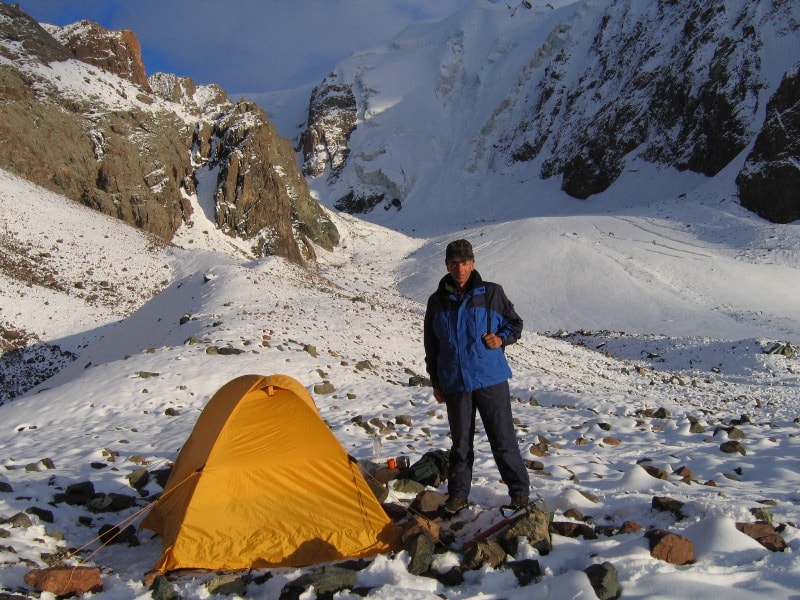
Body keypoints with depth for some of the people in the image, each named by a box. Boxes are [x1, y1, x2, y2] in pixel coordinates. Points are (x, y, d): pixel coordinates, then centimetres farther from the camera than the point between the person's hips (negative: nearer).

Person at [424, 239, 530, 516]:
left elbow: (515, 323, 9)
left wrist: (501, 338, -11)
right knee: (461, 442, 11)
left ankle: (519, 491, 18)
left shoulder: (492, 293, -3)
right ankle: (458, 494, 24)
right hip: (454, 384, 2)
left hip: (491, 380, -2)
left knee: (503, 439, 3)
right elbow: (431, 346, 12)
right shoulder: (437, 301, 4)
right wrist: (436, 382, 11)